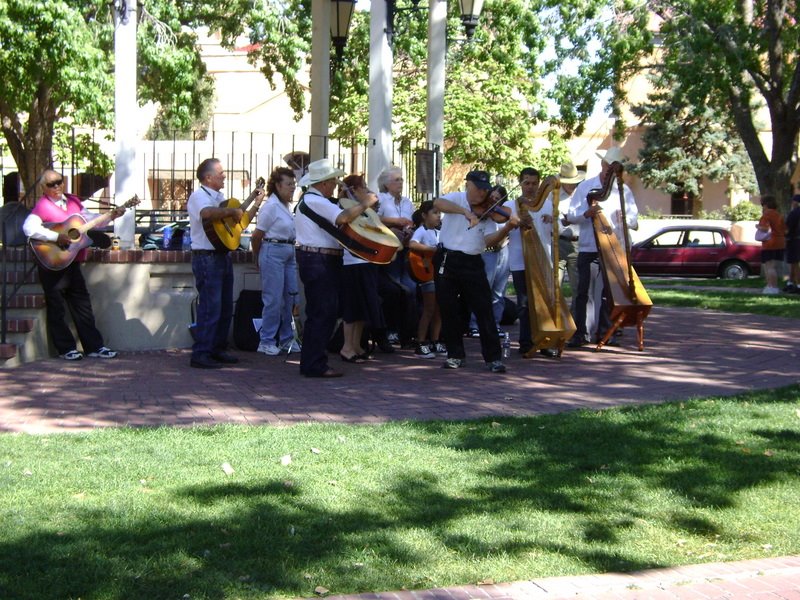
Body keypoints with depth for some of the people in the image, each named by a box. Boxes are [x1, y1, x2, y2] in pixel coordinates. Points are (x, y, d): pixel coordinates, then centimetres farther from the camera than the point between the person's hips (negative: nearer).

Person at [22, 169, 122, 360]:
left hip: (72, 262, 7)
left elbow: (90, 219, 19)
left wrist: (111, 216, 5)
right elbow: (29, 227, -28)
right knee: (57, 308, 3)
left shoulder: (73, 201, 9)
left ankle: (94, 346, 16)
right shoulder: (43, 205, -13)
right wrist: (57, 237, -29)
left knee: (82, 305, 10)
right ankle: (66, 349, 12)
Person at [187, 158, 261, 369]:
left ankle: (217, 350, 21)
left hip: (223, 256, 10)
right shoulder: (199, 196, -11)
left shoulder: (220, 197, 18)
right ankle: (200, 355, -9)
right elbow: (207, 213, -35)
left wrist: (256, 202, 21)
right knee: (210, 308, -11)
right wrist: (232, 211, -22)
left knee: (226, 308, 12)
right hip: (206, 258, -9)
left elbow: (240, 222, 26)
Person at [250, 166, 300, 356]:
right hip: (273, 252, -8)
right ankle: (267, 341, 3)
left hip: (289, 253, 8)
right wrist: (257, 259, 5)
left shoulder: (286, 206, 13)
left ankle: (286, 339, 20)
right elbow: (257, 236, -8)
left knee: (290, 297, 10)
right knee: (274, 299, -5)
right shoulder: (271, 206, -11)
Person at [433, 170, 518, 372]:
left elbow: (488, 241, -1)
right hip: (447, 261, -1)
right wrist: (466, 211, -35)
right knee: (448, 310, 4)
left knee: (484, 310, -3)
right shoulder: (456, 198, -1)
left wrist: (507, 227, -17)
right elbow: (438, 203, -24)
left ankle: (493, 358, 2)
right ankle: (455, 355, 17)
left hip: (472, 264, 2)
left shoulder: (487, 211, 5)